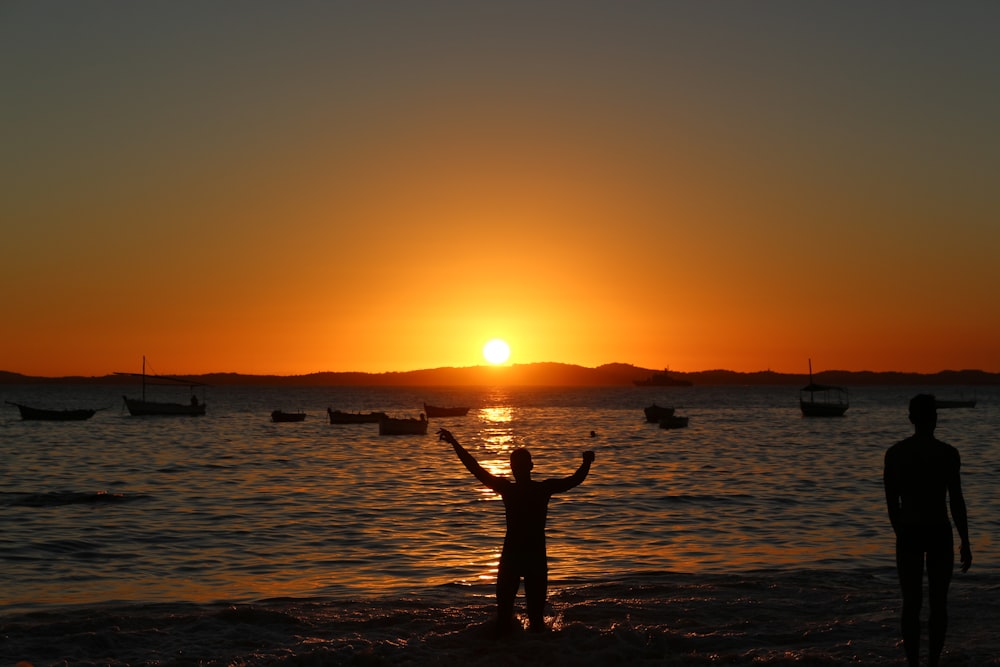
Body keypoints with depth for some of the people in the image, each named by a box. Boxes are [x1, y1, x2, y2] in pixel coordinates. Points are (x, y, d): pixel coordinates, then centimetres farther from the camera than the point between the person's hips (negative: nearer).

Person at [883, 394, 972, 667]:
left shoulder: (894, 453, -1)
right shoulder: (947, 453, -9)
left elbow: (892, 501, 3)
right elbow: (956, 501, -9)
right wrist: (965, 543, -2)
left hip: (909, 533, 2)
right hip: (939, 533, -2)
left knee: (912, 603, 7)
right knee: (938, 602, 8)